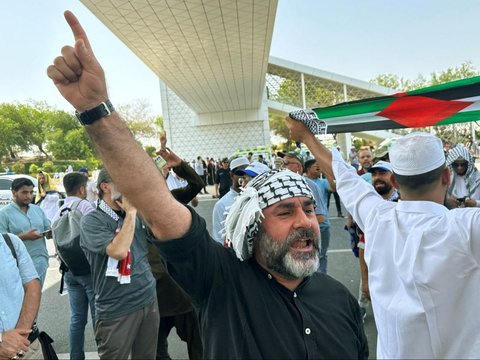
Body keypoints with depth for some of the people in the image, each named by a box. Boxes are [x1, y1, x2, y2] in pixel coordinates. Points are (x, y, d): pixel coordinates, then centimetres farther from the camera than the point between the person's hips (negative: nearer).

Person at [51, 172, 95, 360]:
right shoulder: (85, 206, -12)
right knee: (98, 316, 2)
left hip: (69, 270, 7)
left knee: (77, 318, 15)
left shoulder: (58, 213, 11)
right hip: (89, 268, -7)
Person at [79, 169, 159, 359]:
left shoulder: (137, 214, 4)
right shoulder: (92, 220, -14)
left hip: (149, 300, 6)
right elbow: (119, 251, -28)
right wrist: (131, 212, -20)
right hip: (117, 310, -5)